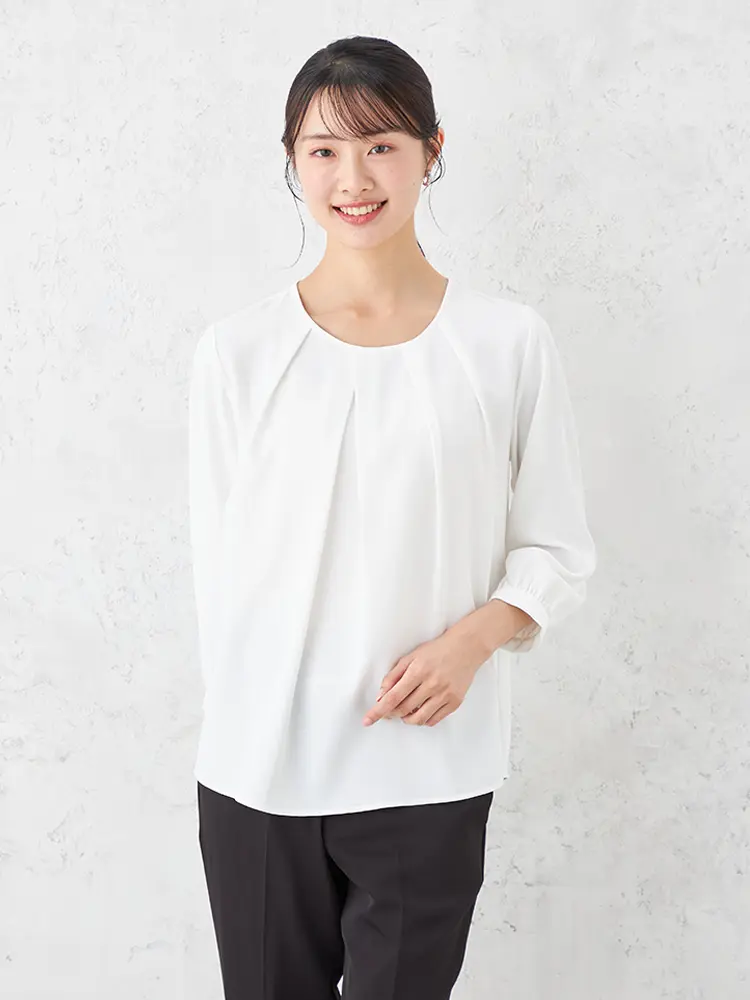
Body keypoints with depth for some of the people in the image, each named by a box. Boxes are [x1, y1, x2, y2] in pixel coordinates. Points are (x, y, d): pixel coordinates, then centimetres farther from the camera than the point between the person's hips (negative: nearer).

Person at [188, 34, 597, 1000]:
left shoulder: (509, 342, -3)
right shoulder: (238, 348, -2)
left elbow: (557, 551, 2)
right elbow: (217, 559, 3)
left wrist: (470, 640, -15)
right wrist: (250, 725, 4)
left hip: (431, 772, 0)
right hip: (257, 771, 1)